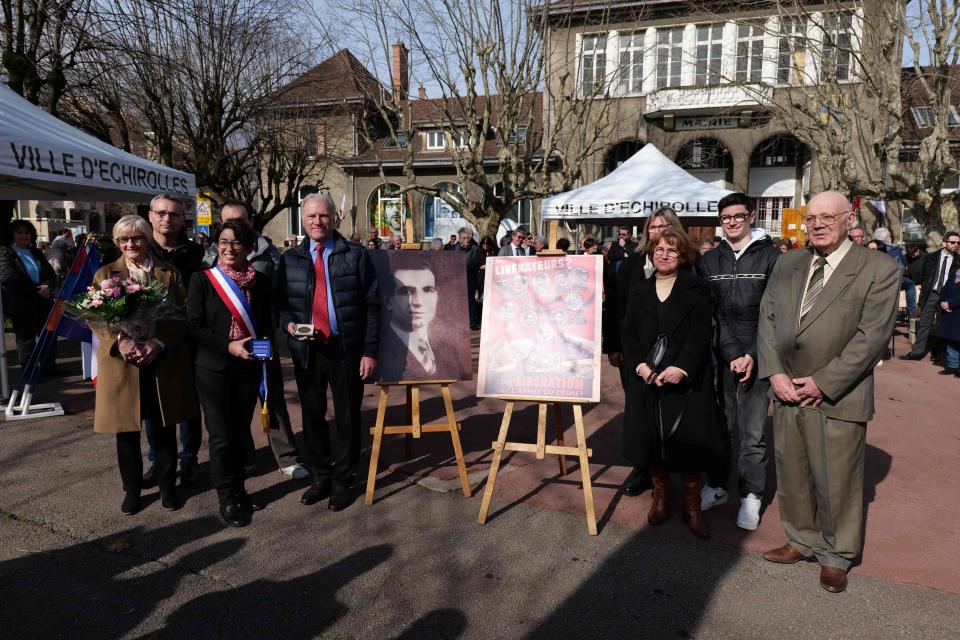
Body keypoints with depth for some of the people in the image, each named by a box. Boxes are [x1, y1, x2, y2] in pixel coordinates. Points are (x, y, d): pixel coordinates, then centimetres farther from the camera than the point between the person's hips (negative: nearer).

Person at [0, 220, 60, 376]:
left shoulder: (36, 253, 17)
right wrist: (37, 289, -15)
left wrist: (47, 286, -12)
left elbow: (52, 274, 10)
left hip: (43, 302, 5)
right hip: (21, 305, -5)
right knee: (26, 339, 2)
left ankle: (50, 367, 21)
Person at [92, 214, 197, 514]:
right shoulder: (105, 274, 8)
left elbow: (182, 314, -1)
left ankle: (167, 485, 24)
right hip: (121, 363, 0)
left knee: (165, 427, 8)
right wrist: (120, 341, -18)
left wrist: (159, 343, -16)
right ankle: (131, 489, 25)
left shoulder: (169, 272, 7)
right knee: (126, 430, 8)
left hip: (164, 362, 0)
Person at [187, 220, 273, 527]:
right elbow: (194, 326, -8)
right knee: (221, 435, 1)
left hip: (249, 367, 3)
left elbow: (267, 323, 12)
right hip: (213, 368, -3)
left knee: (241, 430, 13)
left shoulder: (261, 281, 5)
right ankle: (227, 498, 16)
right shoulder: (203, 280, -5)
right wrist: (229, 346, -18)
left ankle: (238, 487, 29)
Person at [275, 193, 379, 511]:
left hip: (346, 351, -2)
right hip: (306, 351, 3)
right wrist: (289, 324, -11)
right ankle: (320, 477, 30)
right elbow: (279, 302, 12)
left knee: (346, 417, 7)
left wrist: (370, 351, -9)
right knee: (312, 416, 13)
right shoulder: (290, 260, 7)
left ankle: (342, 481, 24)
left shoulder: (356, 255, 0)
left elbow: (371, 305, -3)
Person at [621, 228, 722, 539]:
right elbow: (629, 333, 6)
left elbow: (700, 332, -9)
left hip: (687, 378, -3)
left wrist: (682, 368, -21)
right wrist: (639, 364, -11)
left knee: (689, 441, -2)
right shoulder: (639, 291, 13)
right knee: (652, 439, 6)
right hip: (647, 377, 3)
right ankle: (659, 497, 24)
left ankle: (692, 505, 14)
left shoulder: (697, 288, 2)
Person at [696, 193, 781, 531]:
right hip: (719, 356, 2)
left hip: (757, 357, -2)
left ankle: (751, 496, 14)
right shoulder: (709, 261, 8)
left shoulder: (770, 256, 1)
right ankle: (716, 486, 23)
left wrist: (753, 355, -10)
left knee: (752, 432, 1)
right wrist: (731, 354, -9)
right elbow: (712, 313, 1)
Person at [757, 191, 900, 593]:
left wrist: (824, 383, -14)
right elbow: (767, 318, 7)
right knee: (791, 474, 15)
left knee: (836, 481, 7)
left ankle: (835, 556, 28)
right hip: (786, 392, 5)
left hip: (838, 398, -4)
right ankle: (801, 541, 36)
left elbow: (871, 336, -12)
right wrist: (775, 373, -5)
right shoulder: (787, 264, 9)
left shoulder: (879, 270, -6)